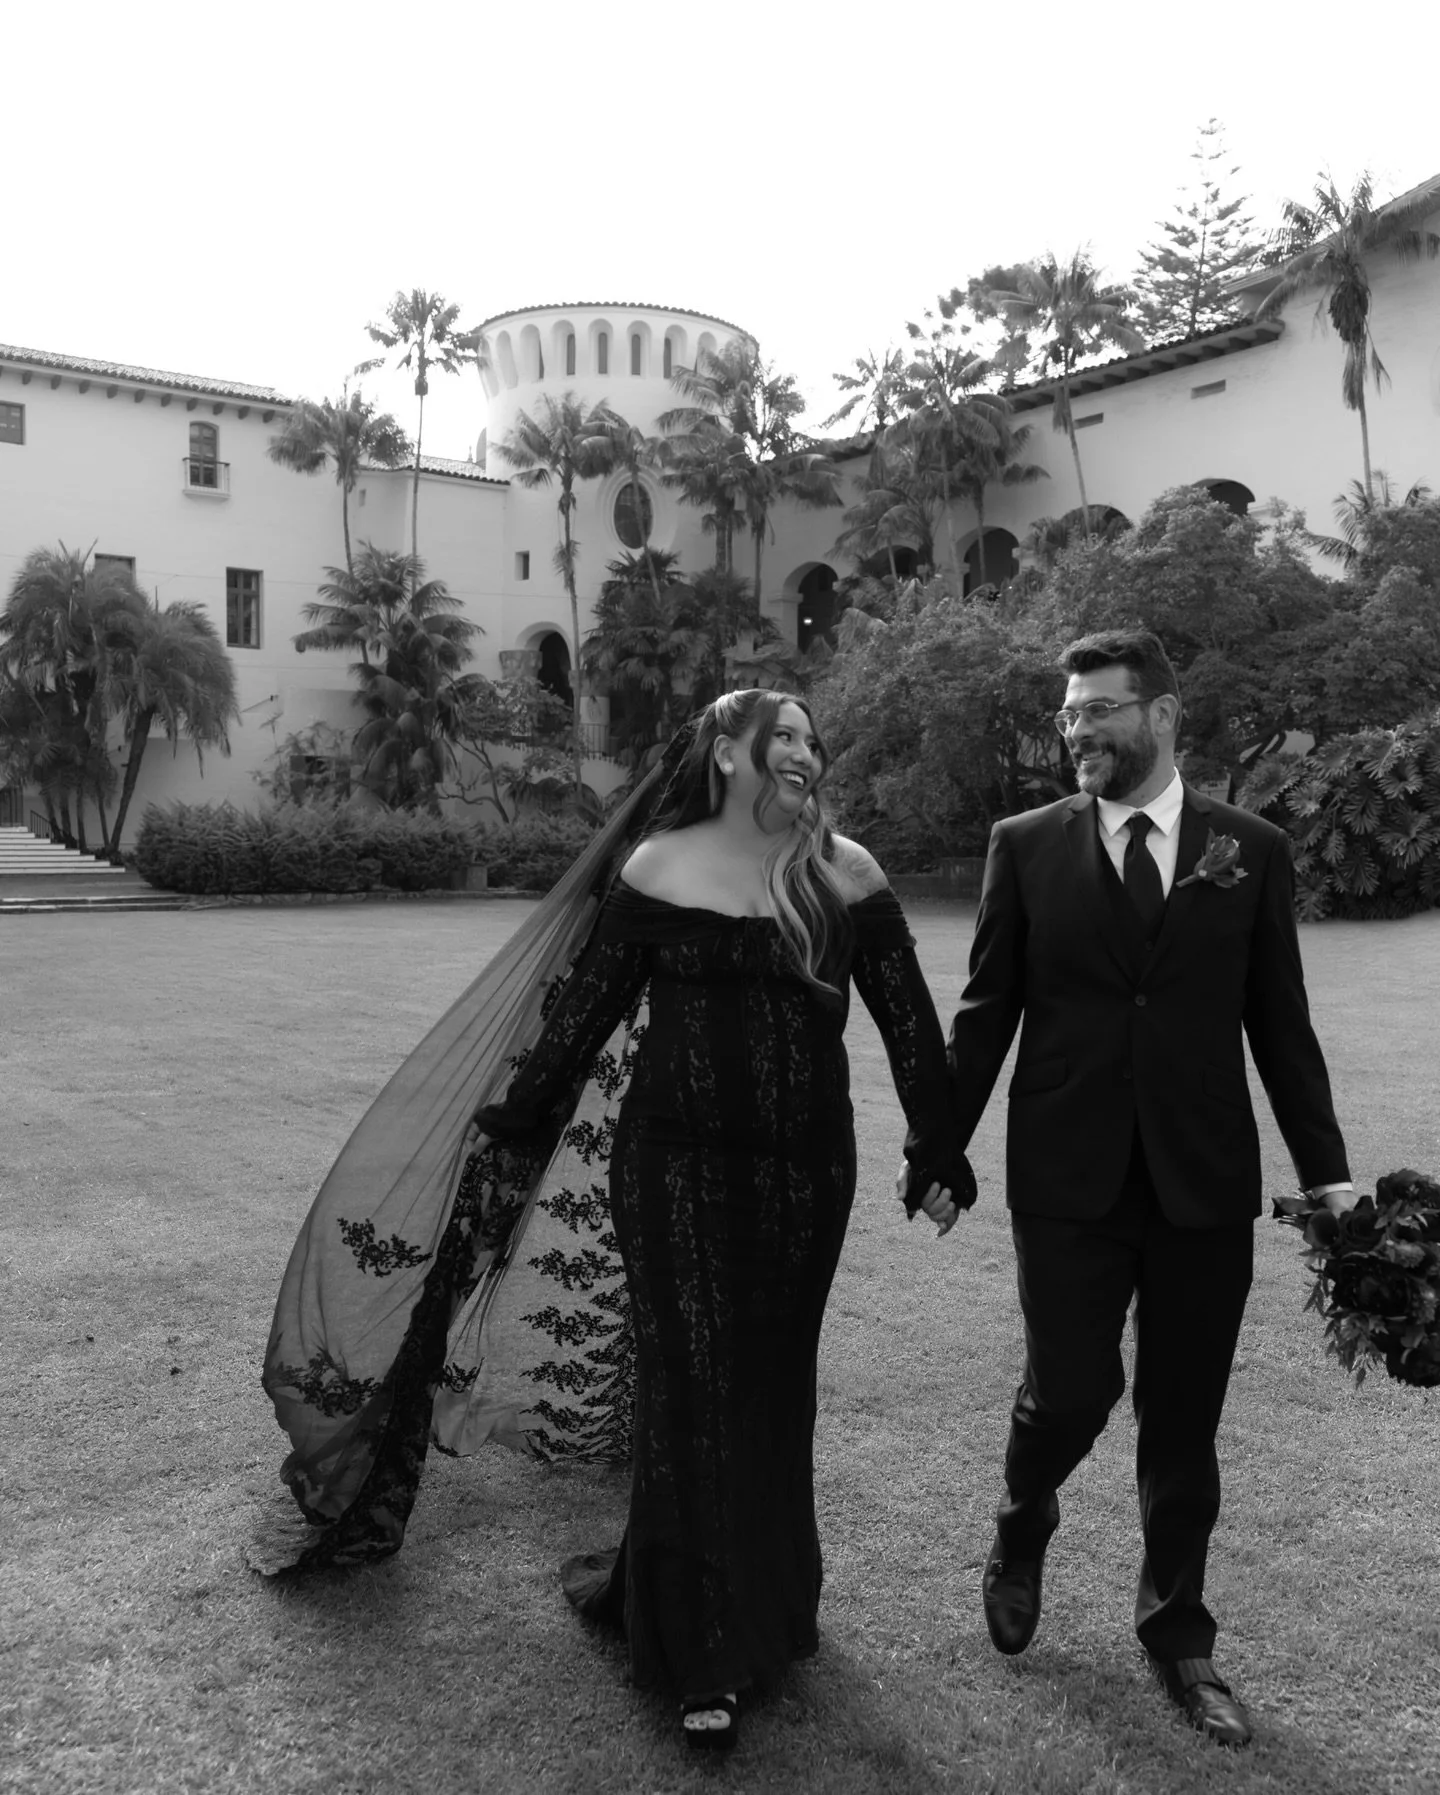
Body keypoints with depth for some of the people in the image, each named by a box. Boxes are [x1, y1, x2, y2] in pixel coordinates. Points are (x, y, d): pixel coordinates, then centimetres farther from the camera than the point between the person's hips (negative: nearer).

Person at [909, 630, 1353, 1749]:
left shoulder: (1252, 851, 2)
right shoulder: (1028, 845, 1)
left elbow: (1280, 1022, 4)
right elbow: (987, 1011, 3)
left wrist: (1325, 1164, 3)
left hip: (1205, 1183, 1)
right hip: (1069, 1181, -1)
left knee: (1184, 1423, 11)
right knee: (1070, 1394, 2)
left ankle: (1179, 1637, 32)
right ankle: (1022, 1537, 36)